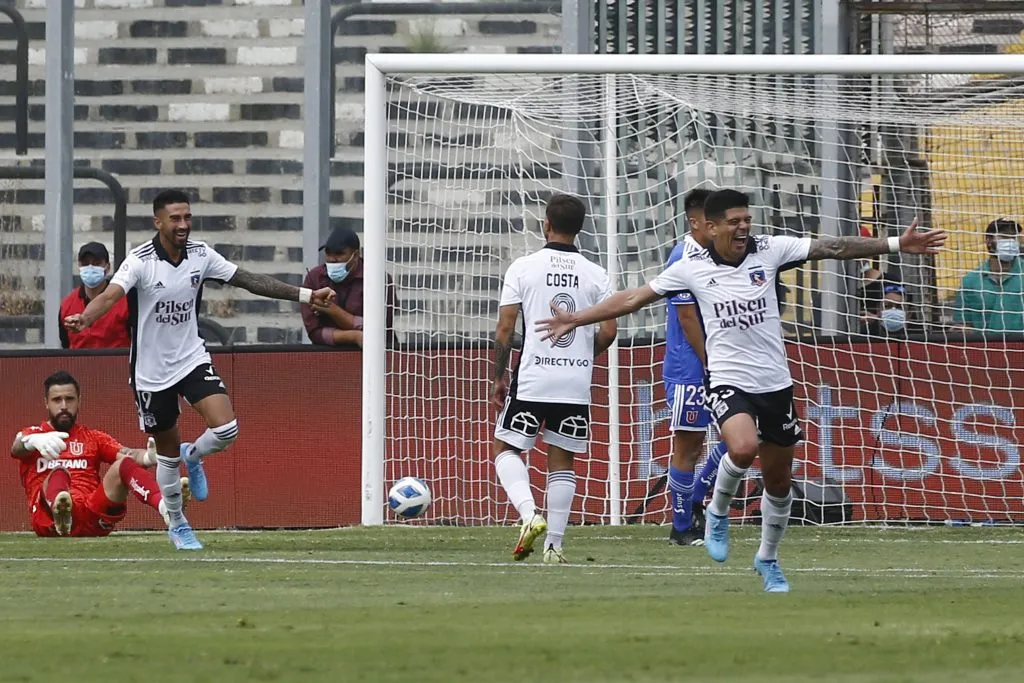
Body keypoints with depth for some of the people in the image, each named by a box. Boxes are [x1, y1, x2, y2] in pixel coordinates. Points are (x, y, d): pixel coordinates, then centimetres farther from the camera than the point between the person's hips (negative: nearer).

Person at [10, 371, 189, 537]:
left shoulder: (94, 438, 25)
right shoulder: (34, 434, 19)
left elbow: (127, 454, 5)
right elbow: (17, 447, -7)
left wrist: (149, 457, -21)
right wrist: (35, 441, -34)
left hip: (93, 517, 2)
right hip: (50, 520, -2)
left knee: (124, 464, -21)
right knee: (58, 473, -32)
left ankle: (166, 507, -52)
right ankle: (60, 510, -70)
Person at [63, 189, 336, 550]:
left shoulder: (201, 255, -6)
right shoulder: (140, 260, -19)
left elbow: (251, 280, -1)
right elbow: (111, 294, -33)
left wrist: (307, 295, -3)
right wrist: (85, 317, -55)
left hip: (192, 358, 3)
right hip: (152, 370, -3)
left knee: (225, 428, -17)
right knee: (168, 451, 10)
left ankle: (193, 457, 18)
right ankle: (177, 524, 32)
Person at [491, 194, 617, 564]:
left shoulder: (523, 267, -3)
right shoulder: (595, 274, 2)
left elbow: (504, 329, -5)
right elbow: (608, 331, -1)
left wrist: (498, 378, 6)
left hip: (531, 380, -2)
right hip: (576, 384, 2)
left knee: (506, 448, 12)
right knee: (562, 461, 11)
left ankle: (529, 514, -12)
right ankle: (554, 544, 7)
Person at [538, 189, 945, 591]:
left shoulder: (768, 250, -2)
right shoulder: (692, 268, -3)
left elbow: (833, 248, -4)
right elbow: (633, 298, 5)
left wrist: (896, 244, -9)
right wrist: (576, 319, 3)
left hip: (775, 383, 3)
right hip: (728, 383, -3)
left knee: (779, 481, 11)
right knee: (743, 447, -32)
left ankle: (768, 559, 35)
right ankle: (718, 513, -2)